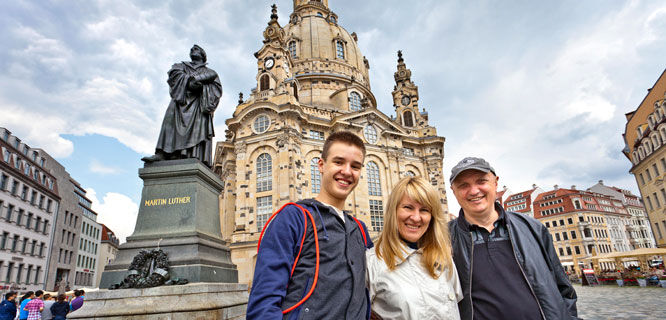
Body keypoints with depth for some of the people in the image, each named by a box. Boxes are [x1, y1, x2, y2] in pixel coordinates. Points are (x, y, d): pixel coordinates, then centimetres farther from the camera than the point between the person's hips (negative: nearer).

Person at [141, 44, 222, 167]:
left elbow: (217, 87, 7)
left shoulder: (210, 72, 26)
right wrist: (188, 81, -12)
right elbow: (174, 72, 7)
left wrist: (202, 86, -11)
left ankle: (199, 160, -35)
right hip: (182, 98, 1)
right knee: (171, 119, -23)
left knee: (200, 126, -21)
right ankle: (162, 154, -34)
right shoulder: (183, 65, 30)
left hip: (199, 101, -1)